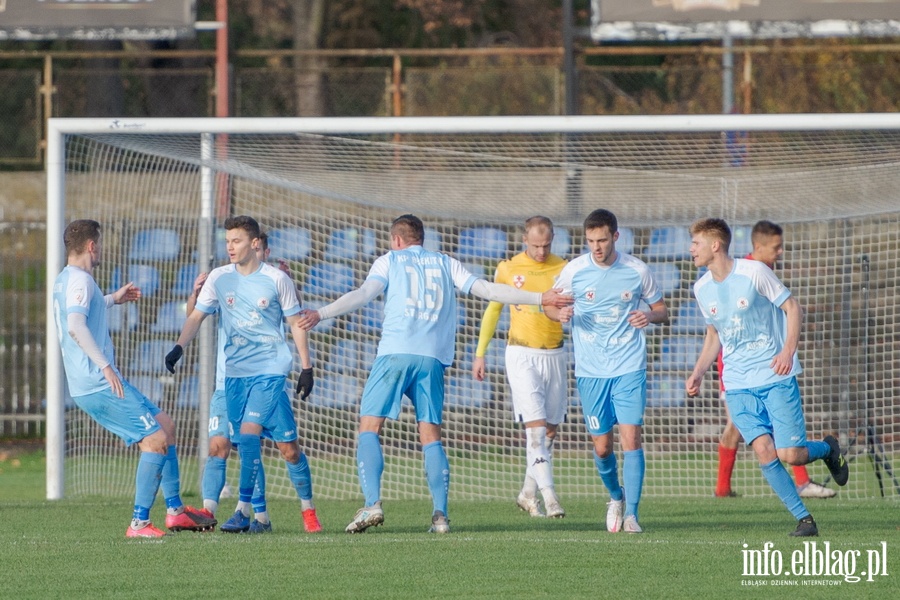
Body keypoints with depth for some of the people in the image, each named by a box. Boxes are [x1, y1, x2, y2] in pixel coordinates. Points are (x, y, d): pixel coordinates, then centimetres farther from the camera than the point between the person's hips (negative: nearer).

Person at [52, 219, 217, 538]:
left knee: (165, 426, 16)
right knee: (156, 440, -12)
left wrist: (112, 299, 47)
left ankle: (175, 510, 17)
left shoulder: (64, 280, 19)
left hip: (89, 386, 11)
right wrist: (105, 366, -32)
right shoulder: (80, 280, -13)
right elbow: (76, 327, -29)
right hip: (100, 385, -11)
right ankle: (139, 523, -13)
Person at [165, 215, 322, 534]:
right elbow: (197, 316, 8)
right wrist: (179, 347, -10)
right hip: (235, 372, 4)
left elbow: (295, 323, 5)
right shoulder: (219, 278, 6)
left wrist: (306, 367, 1)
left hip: (270, 369, -4)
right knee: (247, 444, -3)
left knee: (248, 432, -16)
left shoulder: (276, 280, -1)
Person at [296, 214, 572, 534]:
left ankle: (372, 504, -17)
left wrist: (321, 314, -11)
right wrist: (540, 298, 18)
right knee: (431, 436, 7)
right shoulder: (446, 264, 20)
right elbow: (484, 289, 14)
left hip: (395, 353, -3)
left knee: (369, 427, 0)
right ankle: (440, 515, -4)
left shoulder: (389, 261, 13)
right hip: (433, 358, 3)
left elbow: (363, 294, -2)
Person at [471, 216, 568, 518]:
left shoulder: (563, 269, 3)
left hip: (554, 354, 3)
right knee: (536, 423, -15)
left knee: (550, 428, 7)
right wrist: (480, 353, 12)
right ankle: (549, 496, -22)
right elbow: (493, 310, 12)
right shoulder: (508, 269, 1)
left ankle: (528, 494, 21)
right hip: (521, 354, -3)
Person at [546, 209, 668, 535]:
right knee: (602, 447, 4)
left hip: (629, 369, -1)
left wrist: (650, 315, -13)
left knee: (631, 437, -13)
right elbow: (549, 305, 11)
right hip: (590, 370, 1)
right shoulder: (575, 270, -1)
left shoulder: (637, 271, -2)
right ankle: (615, 497, 32)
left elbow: (661, 309, 10)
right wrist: (559, 312, -13)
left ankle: (631, 513, -9)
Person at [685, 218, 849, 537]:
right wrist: (697, 373, 7)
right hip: (738, 385, 4)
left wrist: (788, 351, -18)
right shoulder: (702, 288, 6)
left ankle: (827, 448, 24)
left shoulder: (754, 272, -10)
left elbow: (792, 307, -4)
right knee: (764, 450, -13)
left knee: (789, 454, -10)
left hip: (776, 377, -4)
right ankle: (803, 518, -3)